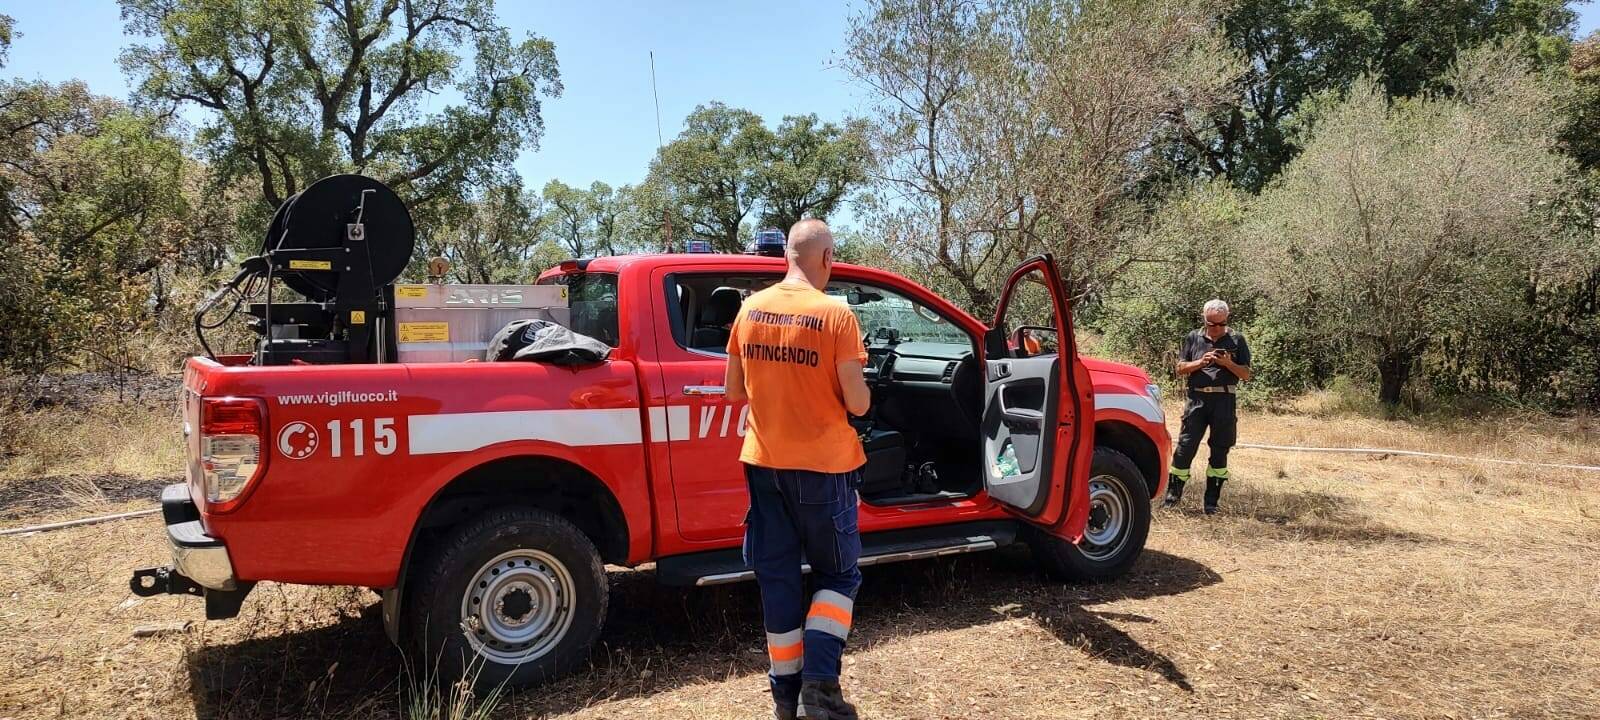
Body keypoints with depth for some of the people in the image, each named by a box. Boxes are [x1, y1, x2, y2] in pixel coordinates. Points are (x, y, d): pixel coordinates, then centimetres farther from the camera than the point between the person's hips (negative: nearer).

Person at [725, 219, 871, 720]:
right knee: (837, 574, 13)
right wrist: (861, 395, 8)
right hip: (822, 466, -4)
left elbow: (734, 390, 8)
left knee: (777, 578, 14)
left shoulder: (750, 310, 1)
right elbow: (856, 403, -13)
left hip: (764, 463, 4)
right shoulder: (835, 315, -14)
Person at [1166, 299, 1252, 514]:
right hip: (1197, 399, 0)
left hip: (1224, 401, 0)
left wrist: (1228, 364, -13)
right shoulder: (1193, 338, 9)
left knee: (1219, 451, 5)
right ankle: (1173, 493, 2)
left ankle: (1212, 502, 13)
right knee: (1185, 447, -5)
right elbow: (1180, 368, 7)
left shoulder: (1236, 340, 7)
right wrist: (1200, 362, -10)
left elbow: (1246, 374, 5)